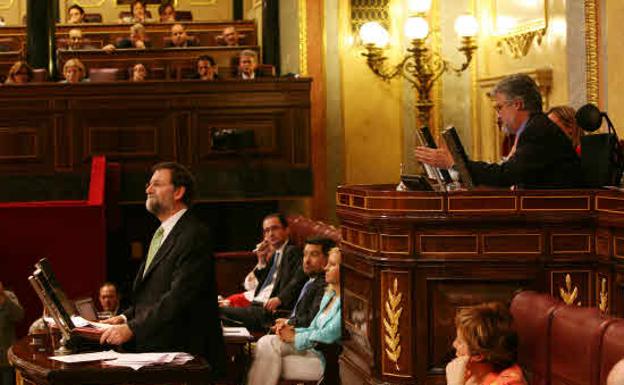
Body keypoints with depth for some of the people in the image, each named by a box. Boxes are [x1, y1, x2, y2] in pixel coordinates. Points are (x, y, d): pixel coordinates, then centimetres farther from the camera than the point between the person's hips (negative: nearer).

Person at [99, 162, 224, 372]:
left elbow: (179, 297, -21)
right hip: (153, 349, 8)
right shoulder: (161, 234, 21)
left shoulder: (194, 236, -12)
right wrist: (126, 317, 7)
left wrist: (132, 328, -22)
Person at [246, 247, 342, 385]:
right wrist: (293, 330, -2)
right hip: (313, 350, 8)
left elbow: (329, 335, -19)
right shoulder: (329, 295, 17)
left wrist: (294, 337, -9)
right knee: (267, 342, -12)